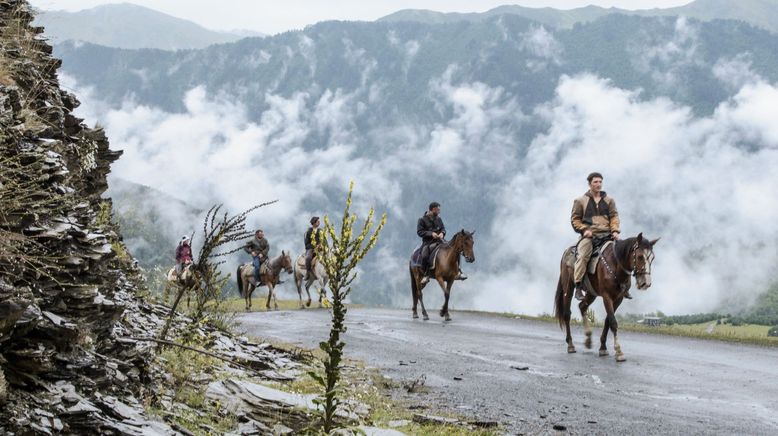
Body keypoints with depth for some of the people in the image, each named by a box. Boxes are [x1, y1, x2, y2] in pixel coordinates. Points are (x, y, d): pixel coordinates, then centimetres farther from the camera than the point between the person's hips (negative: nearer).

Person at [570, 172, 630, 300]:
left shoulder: (609, 200, 18)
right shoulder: (580, 201, 11)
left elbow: (614, 217, 11)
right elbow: (575, 219, 9)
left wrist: (615, 230, -8)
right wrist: (584, 230, -9)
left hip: (607, 234, 3)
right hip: (589, 235, -3)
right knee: (583, 255, -28)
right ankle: (578, 286, -26)